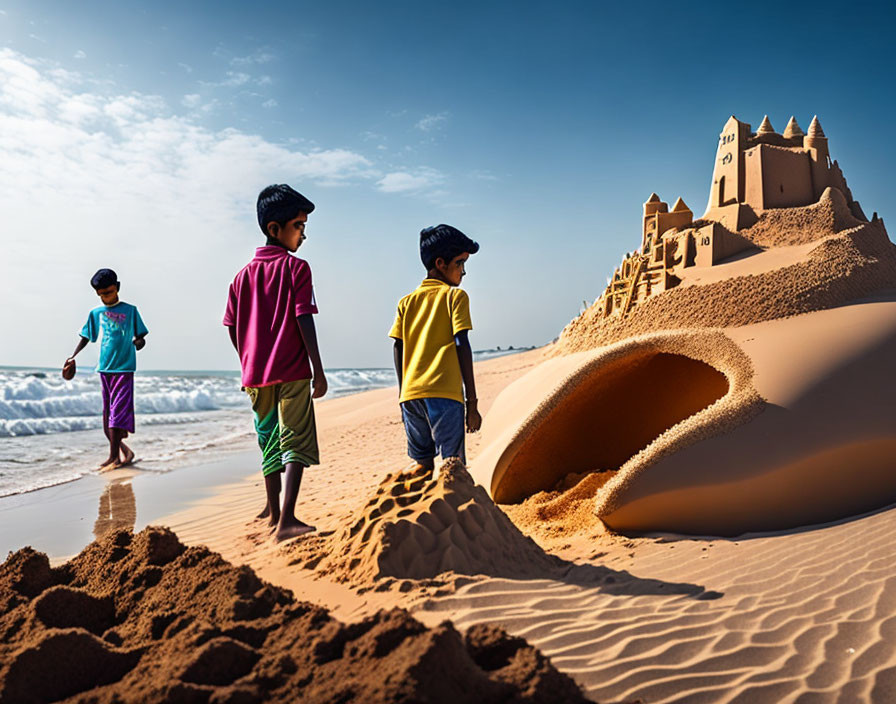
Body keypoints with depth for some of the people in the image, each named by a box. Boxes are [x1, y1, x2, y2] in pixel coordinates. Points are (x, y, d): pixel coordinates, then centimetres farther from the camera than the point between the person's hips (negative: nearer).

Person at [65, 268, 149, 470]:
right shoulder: (95, 313, 11)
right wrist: (73, 357, 4)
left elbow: (141, 336, 3)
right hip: (104, 368, 5)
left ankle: (114, 456, -9)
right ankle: (124, 451, 17)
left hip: (124, 368, -4)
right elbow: (86, 337, 16)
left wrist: (139, 342, -20)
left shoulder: (130, 310, 2)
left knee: (118, 411, -10)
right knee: (107, 413, 7)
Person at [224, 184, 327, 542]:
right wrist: (318, 370, -12)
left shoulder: (244, 273, 11)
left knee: (269, 440, 18)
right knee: (296, 442, -2)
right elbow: (304, 320, -13)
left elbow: (232, 327, 10)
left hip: (255, 374, 6)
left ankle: (273, 509, 29)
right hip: (292, 371, -6)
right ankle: (286, 519, -13)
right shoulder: (296, 267, -6)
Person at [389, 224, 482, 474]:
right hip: (444, 393, -5)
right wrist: (472, 402, -4)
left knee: (423, 465, 16)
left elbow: (398, 348, 11)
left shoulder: (407, 301, 15)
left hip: (410, 393, 5)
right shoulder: (455, 296, 1)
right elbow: (462, 346, -5)